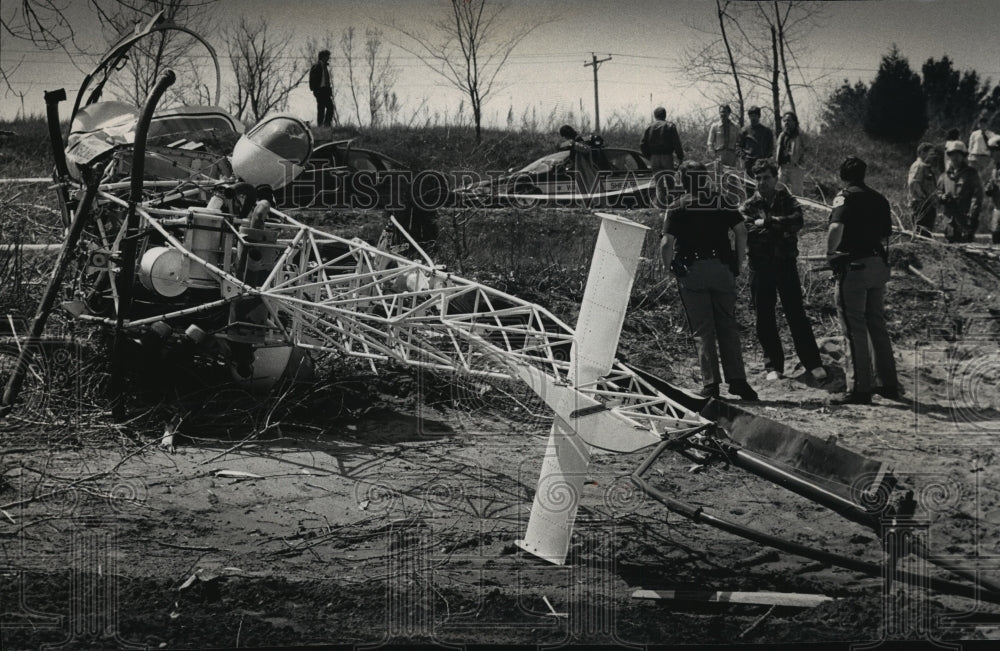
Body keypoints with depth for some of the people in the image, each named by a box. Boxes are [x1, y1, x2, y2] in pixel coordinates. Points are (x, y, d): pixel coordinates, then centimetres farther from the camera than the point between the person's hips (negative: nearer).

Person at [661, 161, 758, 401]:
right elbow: (741, 231, -1)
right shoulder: (722, 201, 5)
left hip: (692, 272, -2)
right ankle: (737, 380, 2)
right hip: (722, 269, 2)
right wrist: (739, 262, 7)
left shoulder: (677, 208, -2)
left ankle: (710, 383, -1)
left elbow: (666, 243, -11)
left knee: (702, 330, 3)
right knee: (728, 327, 8)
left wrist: (668, 266, 4)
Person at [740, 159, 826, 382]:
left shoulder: (788, 202, 5)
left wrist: (767, 222, -18)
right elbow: (747, 231, -14)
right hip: (760, 267, 1)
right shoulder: (748, 207, 4)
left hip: (786, 263, -1)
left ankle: (813, 363, 3)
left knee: (796, 314, -1)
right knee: (764, 318, 4)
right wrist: (781, 228, -14)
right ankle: (773, 365, 14)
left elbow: (797, 221, -16)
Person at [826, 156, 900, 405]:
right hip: (878, 264, 7)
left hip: (853, 266, -7)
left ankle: (860, 389, -4)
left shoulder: (846, 197, -8)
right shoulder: (879, 199, 14)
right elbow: (885, 236, 13)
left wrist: (830, 253, -12)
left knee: (854, 329, -3)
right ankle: (888, 383, 21)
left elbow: (836, 227, -25)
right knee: (877, 325, 17)